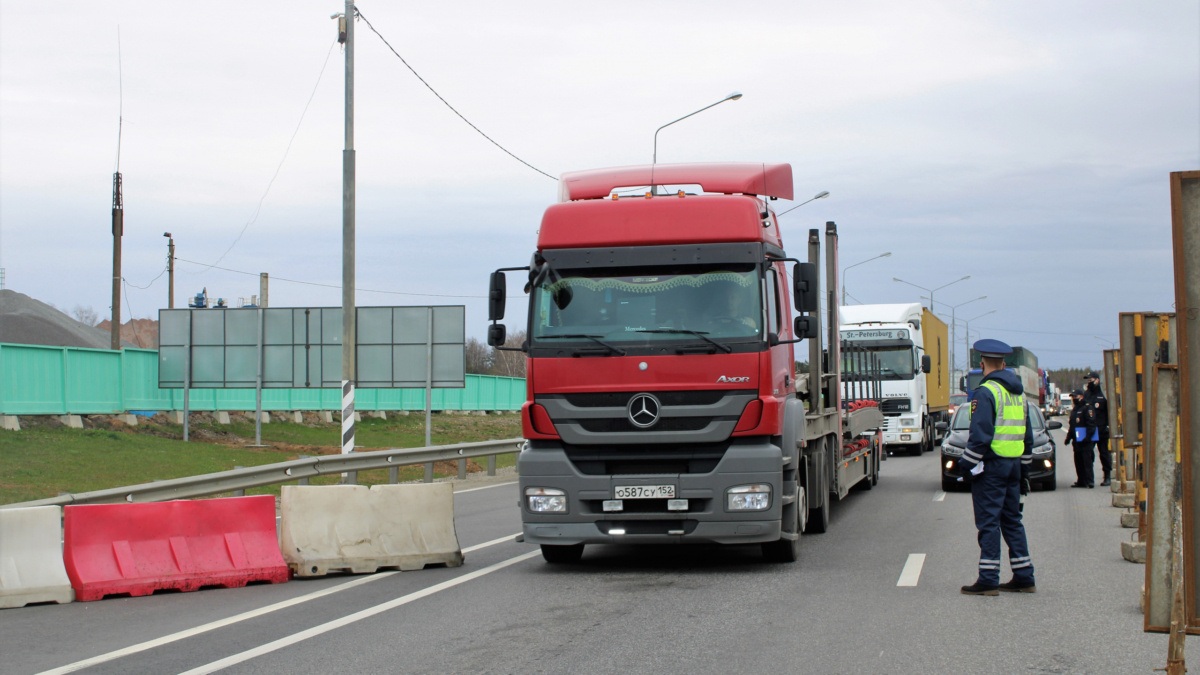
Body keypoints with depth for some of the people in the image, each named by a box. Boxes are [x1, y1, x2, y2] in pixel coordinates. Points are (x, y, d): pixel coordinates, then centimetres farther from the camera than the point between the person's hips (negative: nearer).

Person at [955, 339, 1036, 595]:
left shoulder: (986, 392, -12)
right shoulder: (1018, 392, 15)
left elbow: (980, 434, -19)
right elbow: (1028, 436, 19)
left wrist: (966, 464, -11)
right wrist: (1023, 469, 24)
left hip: (991, 464, -8)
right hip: (1014, 463, 8)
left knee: (988, 522, -5)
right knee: (1012, 521, 13)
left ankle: (988, 580, -6)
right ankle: (1024, 578, 14)